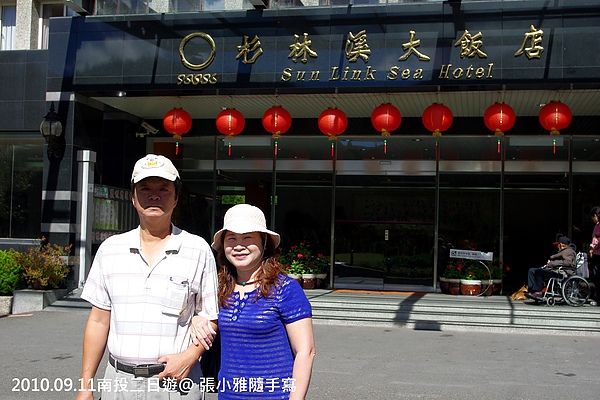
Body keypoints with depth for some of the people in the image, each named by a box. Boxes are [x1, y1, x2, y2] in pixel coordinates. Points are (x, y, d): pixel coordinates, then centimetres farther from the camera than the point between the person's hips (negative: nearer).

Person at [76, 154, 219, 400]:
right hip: (118, 380, 2)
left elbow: (210, 319, 2)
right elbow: (98, 321, 8)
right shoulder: (110, 248, 6)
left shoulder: (198, 250, -1)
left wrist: (189, 356, -14)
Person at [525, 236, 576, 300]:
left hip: (563, 272, -12)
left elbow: (568, 262, -21)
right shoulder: (563, 251, 30)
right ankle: (531, 290, -9)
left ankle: (538, 293, -30)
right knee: (532, 270, 5)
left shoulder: (569, 251, -4)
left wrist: (552, 263, -19)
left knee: (539, 271, -30)